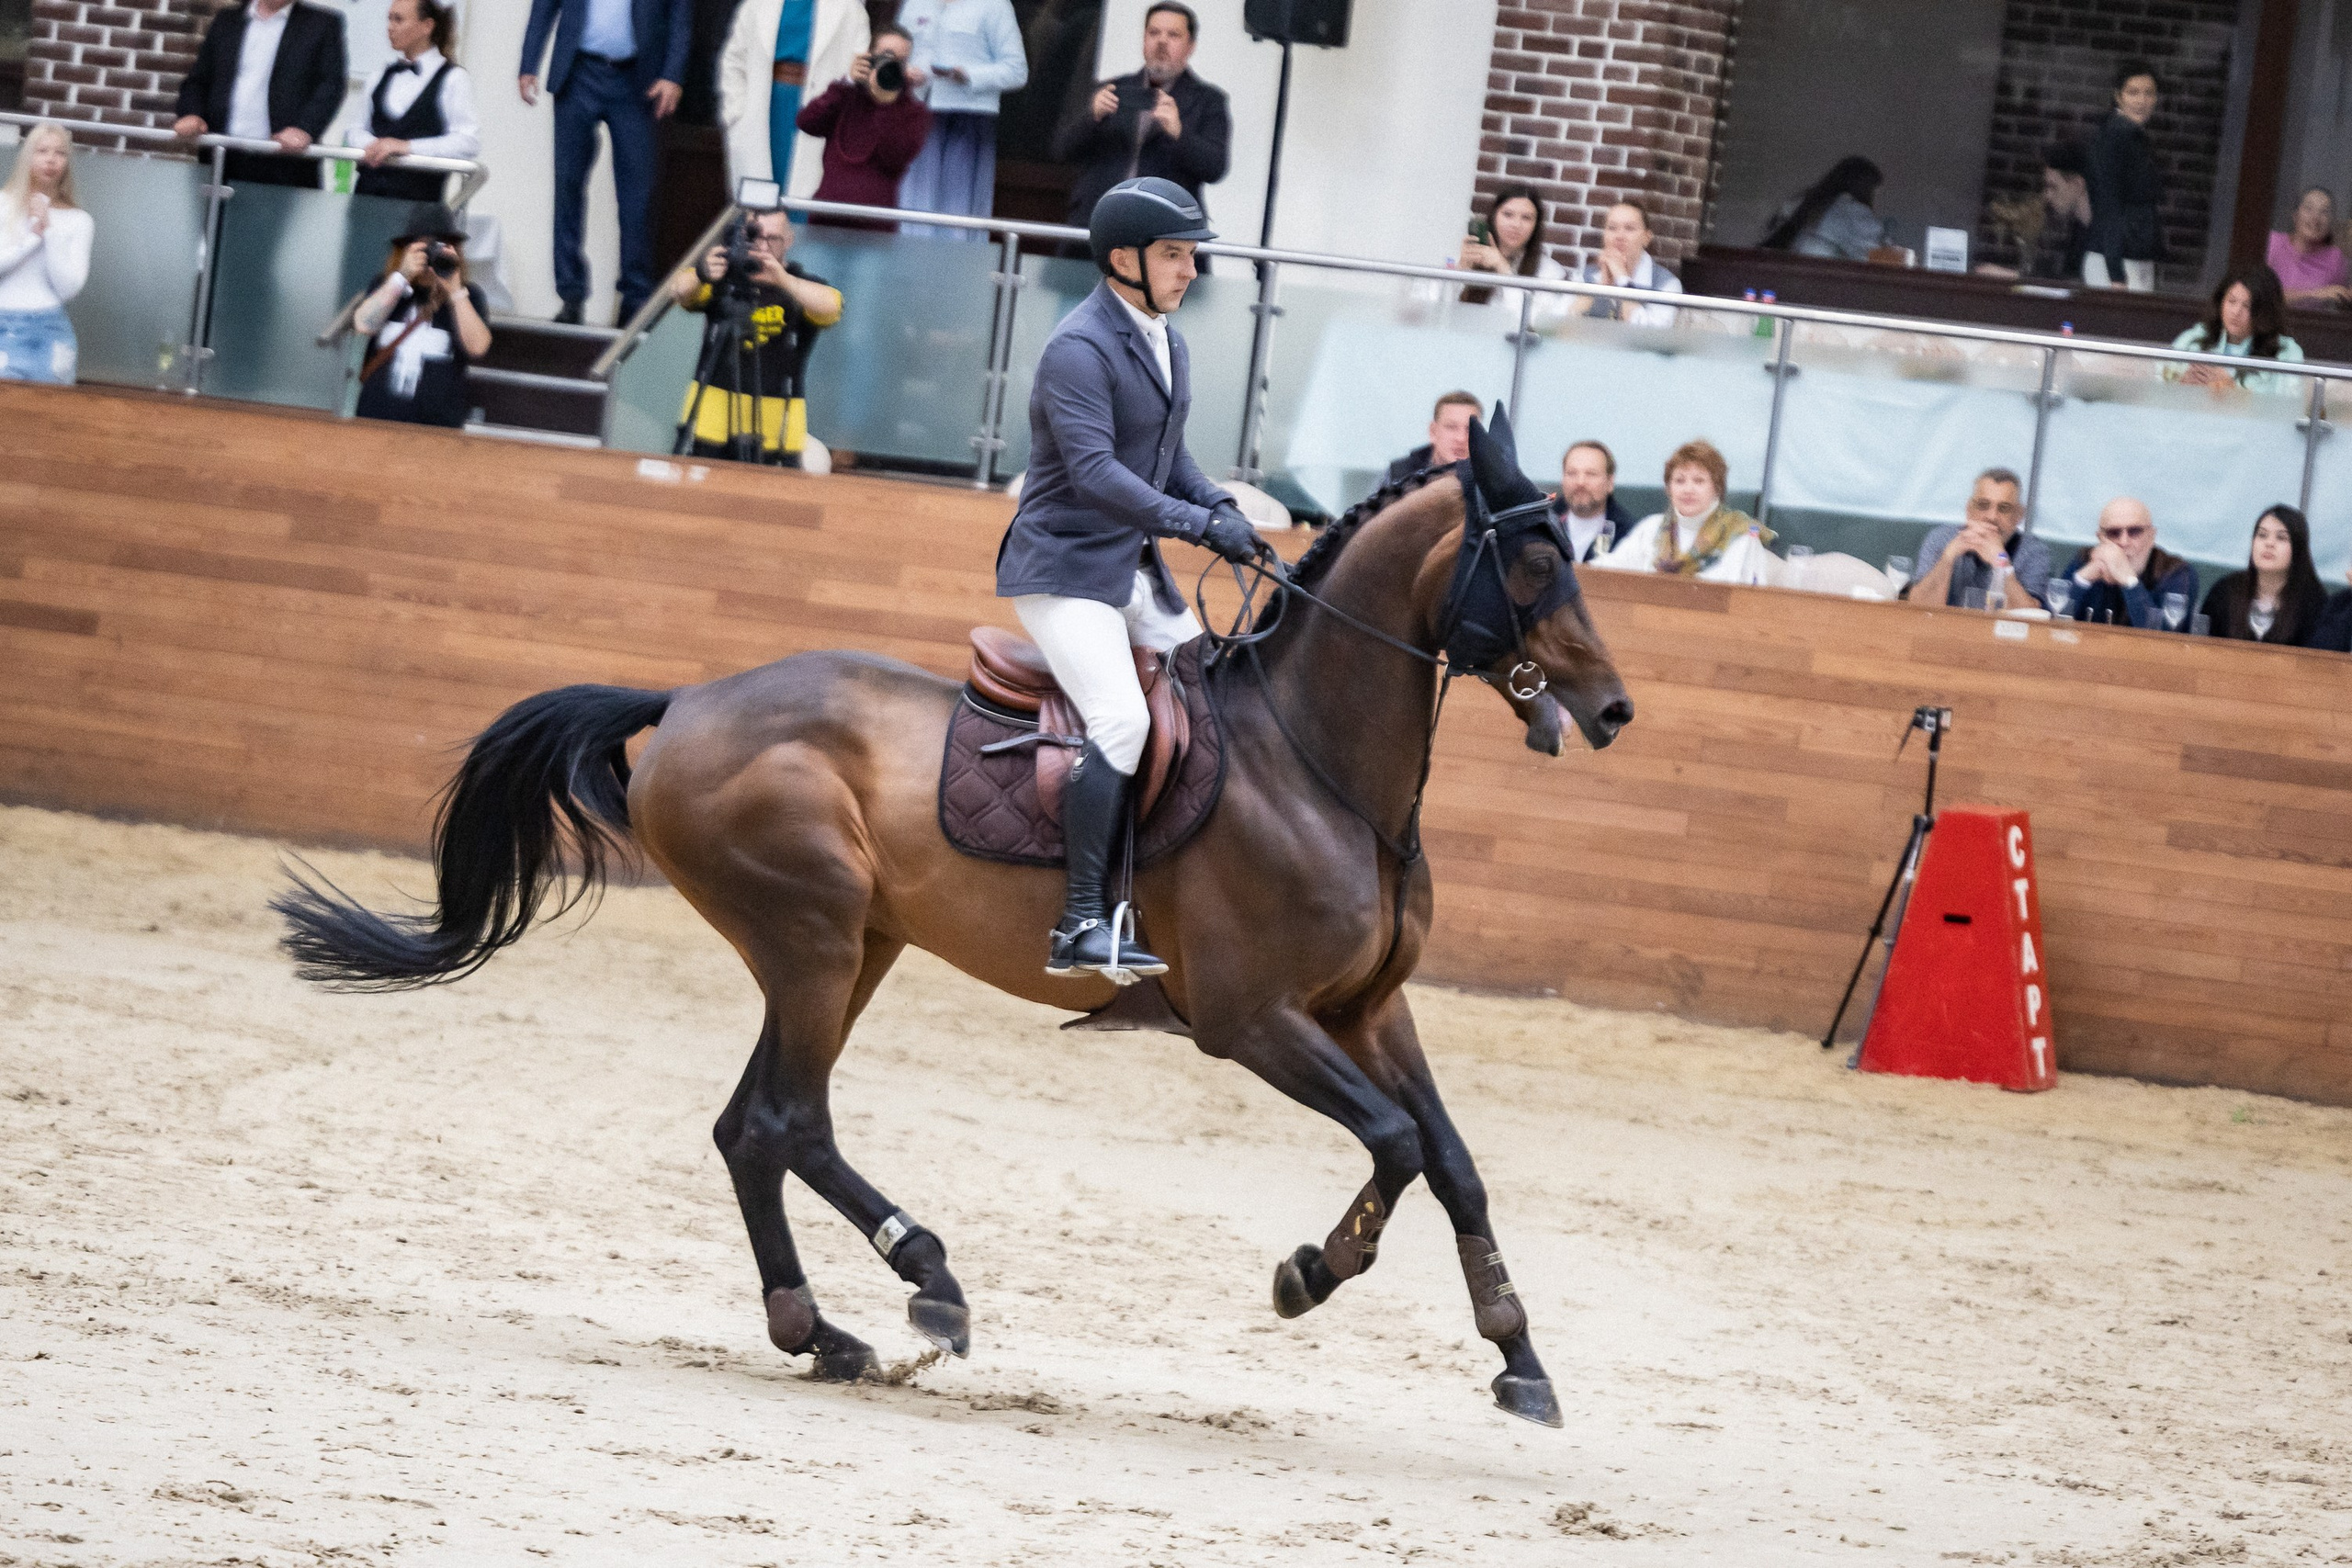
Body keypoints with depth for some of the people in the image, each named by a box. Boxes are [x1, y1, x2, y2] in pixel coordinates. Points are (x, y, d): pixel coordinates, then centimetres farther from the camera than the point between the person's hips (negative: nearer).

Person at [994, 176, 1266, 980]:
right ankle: (1079, 926, -25)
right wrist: (1199, 524, -37)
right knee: (1121, 718, -24)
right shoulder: (1080, 349, -19)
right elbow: (1095, 471, -31)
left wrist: (1226, 510, 0)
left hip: (1132, 568, 10)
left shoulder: (1163, 340, 11)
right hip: (1064, 568, -10)